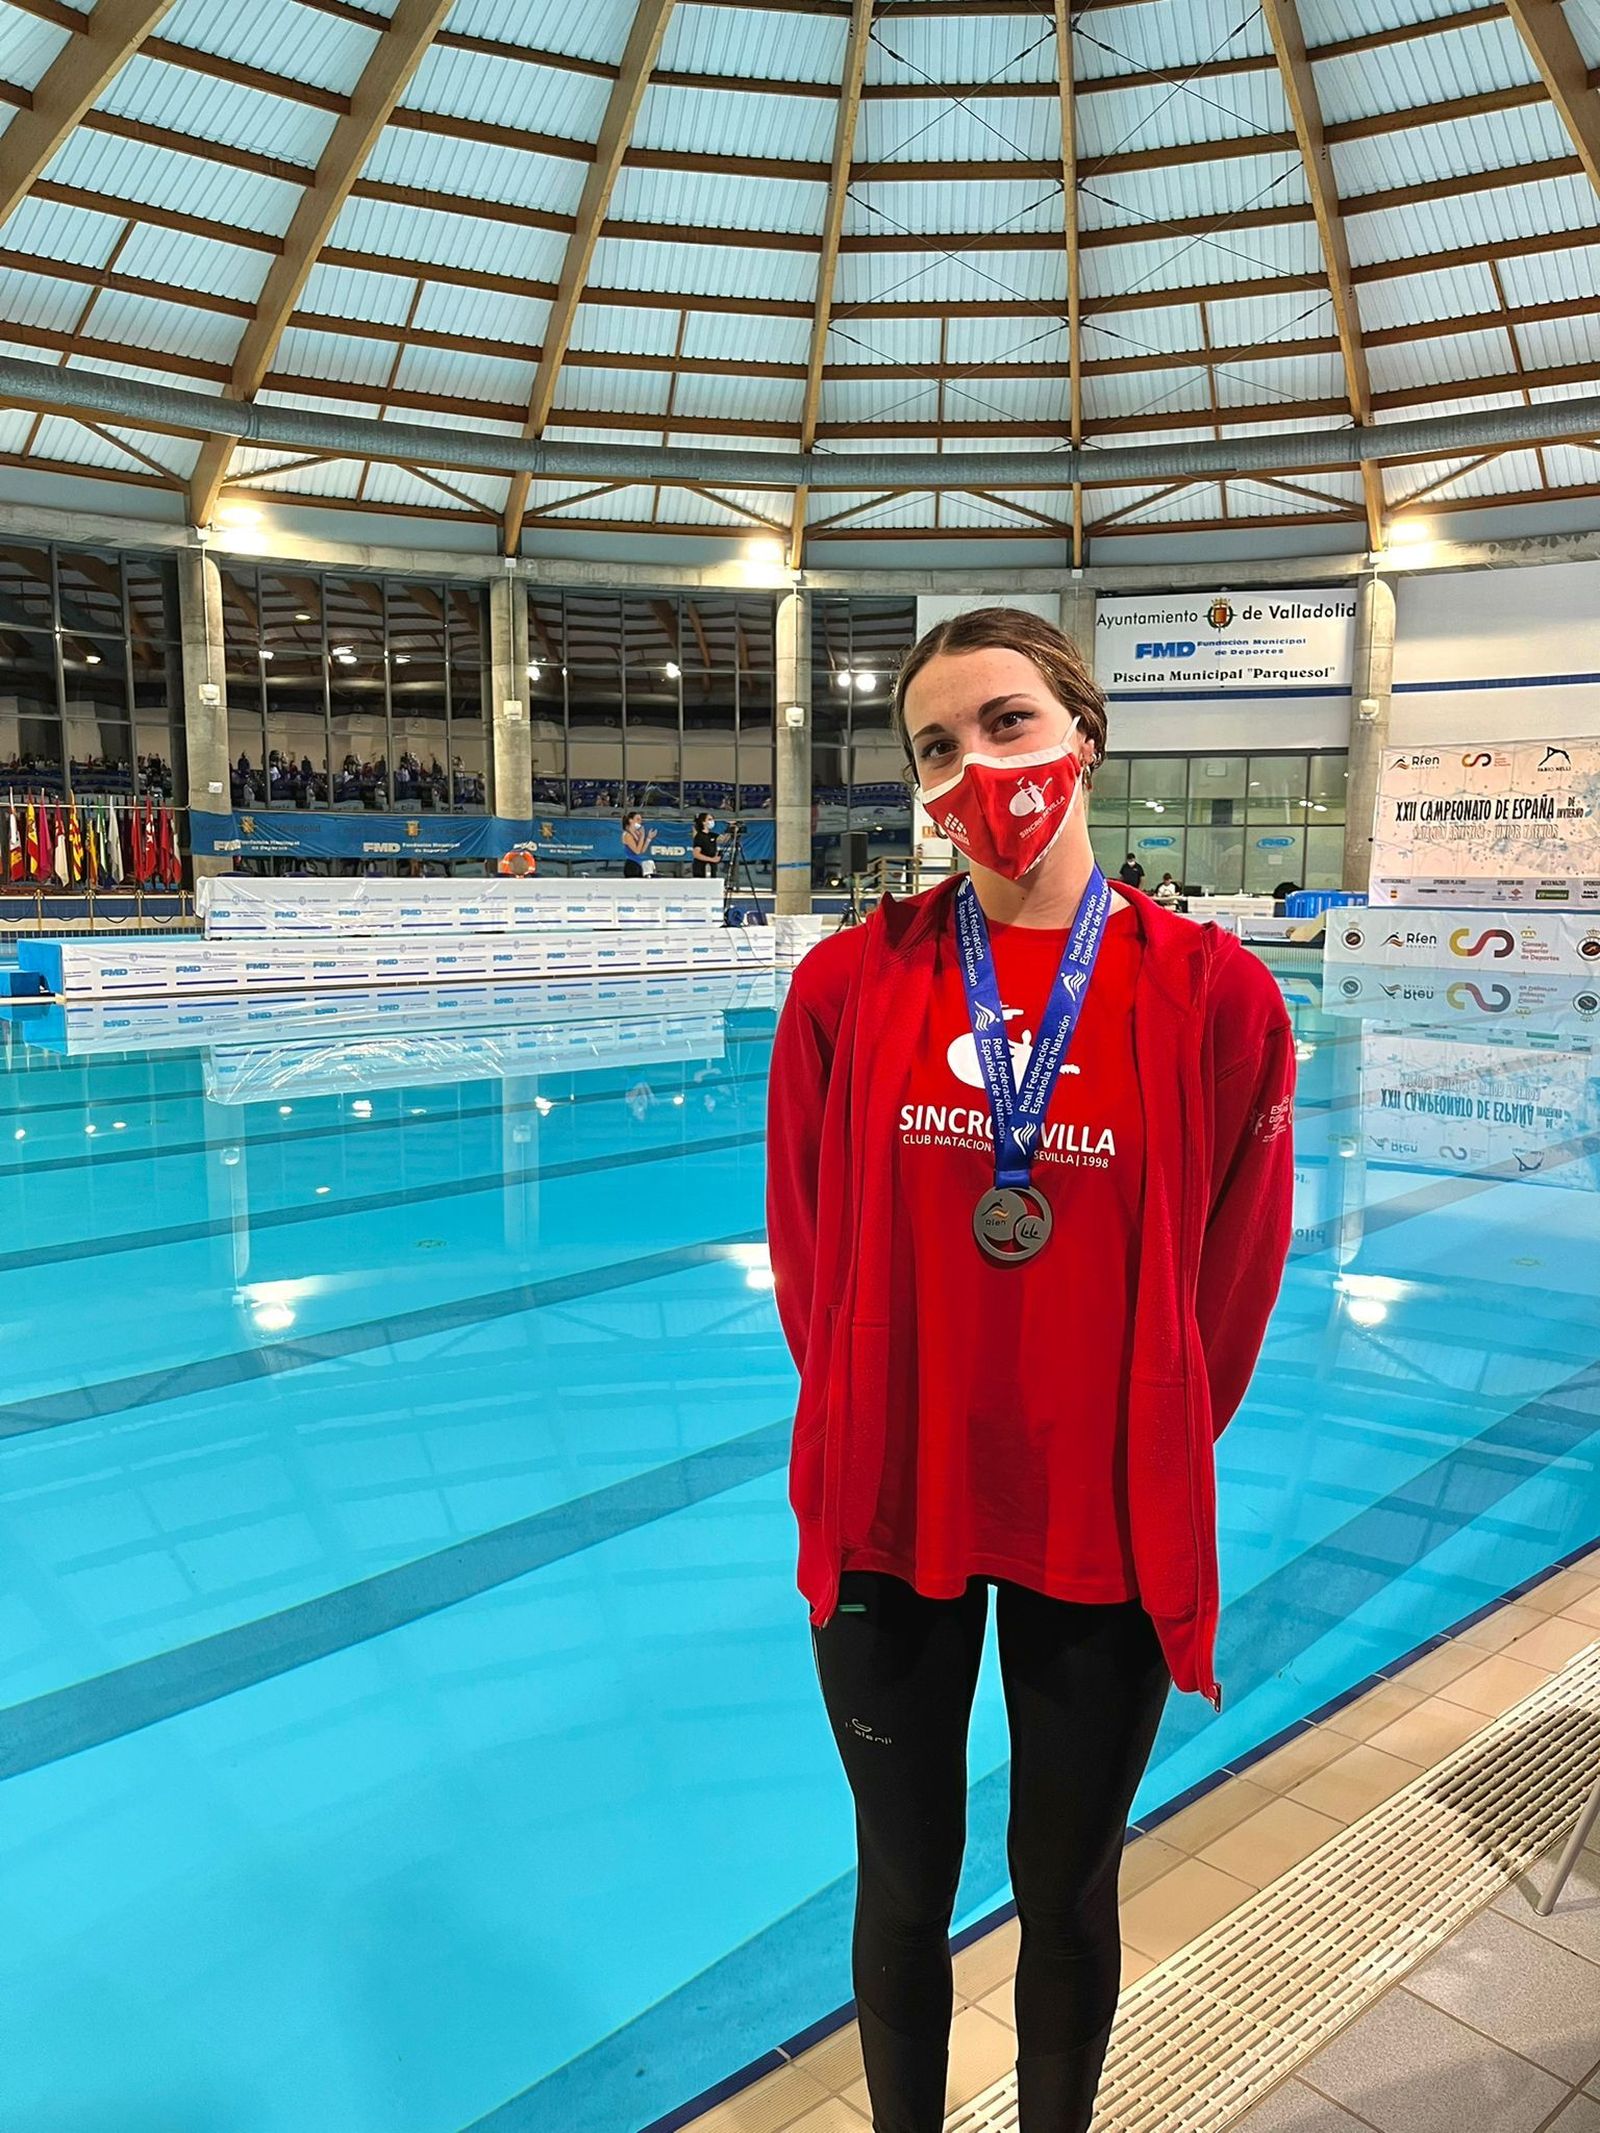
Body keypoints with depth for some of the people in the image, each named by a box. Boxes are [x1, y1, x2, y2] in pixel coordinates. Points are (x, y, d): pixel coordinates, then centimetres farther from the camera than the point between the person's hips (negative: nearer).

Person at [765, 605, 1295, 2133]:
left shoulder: (1212, 994, -9)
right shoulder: (850, 984, -6)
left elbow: (1230, 1273, -1)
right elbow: (804, 1248, 2)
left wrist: (1145, 1463, 3)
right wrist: (864, 1436, 2)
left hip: (1105, 1536, 0)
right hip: (885, 1522, 1)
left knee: (1067, 1896, 21)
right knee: (904, 1892, 20)